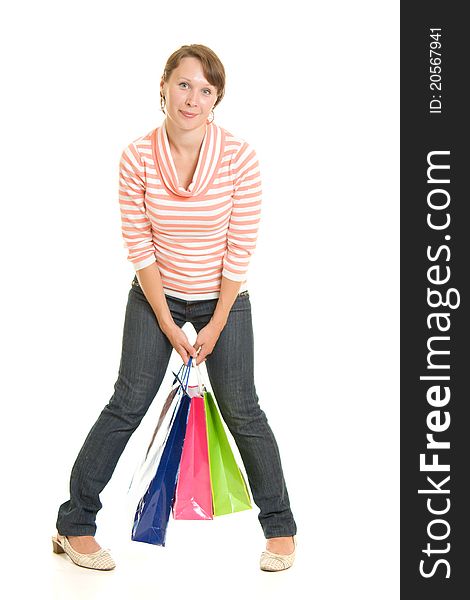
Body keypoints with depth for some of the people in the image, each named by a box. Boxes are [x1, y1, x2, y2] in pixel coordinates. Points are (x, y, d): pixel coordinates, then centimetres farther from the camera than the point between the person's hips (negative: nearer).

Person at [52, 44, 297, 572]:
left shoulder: (239, 157, -17)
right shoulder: (137, 157, -14)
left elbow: (240, 250, -12)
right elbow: (139, 246, -10)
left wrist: (215, 325, -9)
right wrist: (169, 325, -9)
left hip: (223, 298, 0)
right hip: (156, 294, 1)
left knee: (241, 411, 2)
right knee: (127, 405, 0)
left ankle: (280, 528, 18)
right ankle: (74, 524, 11)